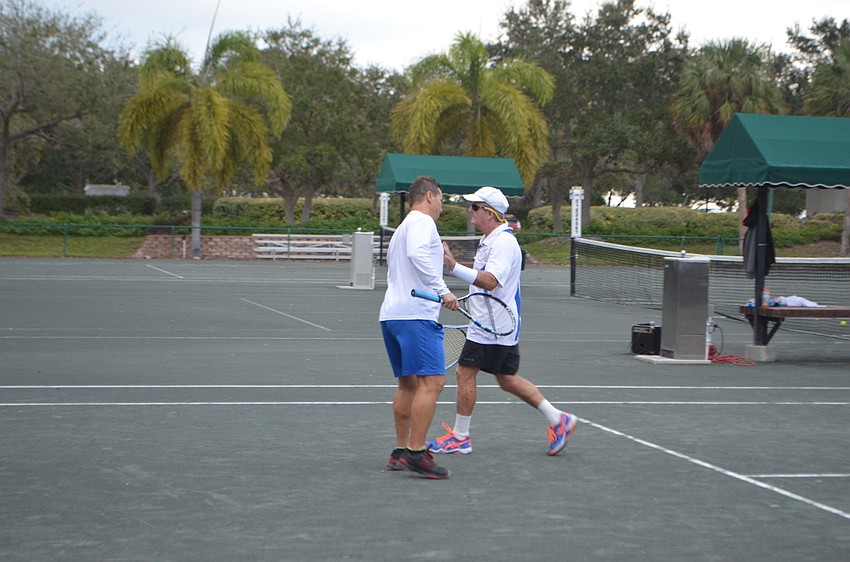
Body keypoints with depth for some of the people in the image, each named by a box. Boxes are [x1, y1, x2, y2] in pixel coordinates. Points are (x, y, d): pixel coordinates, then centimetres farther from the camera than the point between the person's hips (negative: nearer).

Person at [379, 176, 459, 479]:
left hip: (391, 314, 10)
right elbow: (418, 254, -23)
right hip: (416, 314, -10)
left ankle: (400, 452, 17)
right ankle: (416, 452, -16)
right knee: (432, 381, -13)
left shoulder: (401, 229, 27)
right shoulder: (422, 222, -4)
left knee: (408, 383, 15)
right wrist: (443, 290, -24)